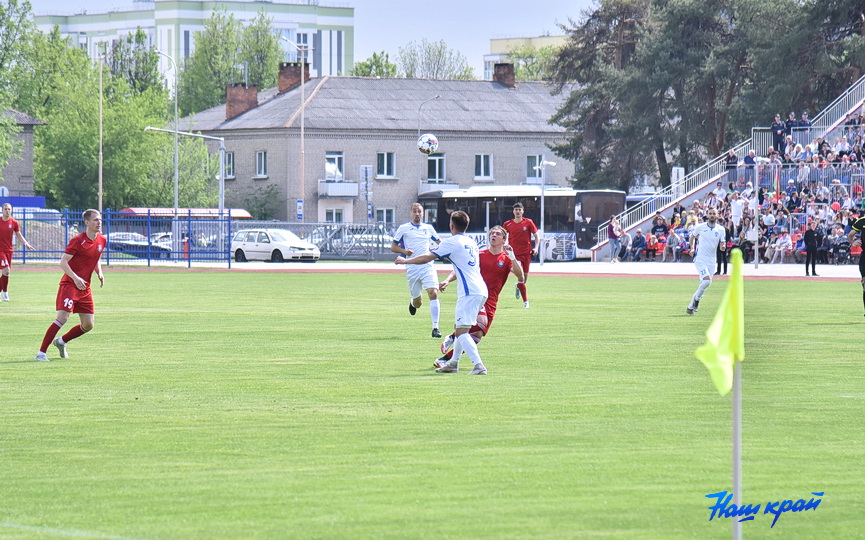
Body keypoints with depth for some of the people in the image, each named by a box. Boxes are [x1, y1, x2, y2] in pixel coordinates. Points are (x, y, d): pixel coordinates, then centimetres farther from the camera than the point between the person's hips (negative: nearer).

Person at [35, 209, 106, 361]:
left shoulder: (101, 240, 7)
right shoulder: (78, 240, -14)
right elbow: (63, 262, -15)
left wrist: (99, 273, 4)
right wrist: (75, 278, -26)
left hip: (85, 288, 7)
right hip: (69, 284, -7)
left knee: (88, 325, 6)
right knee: (63, 317, -19)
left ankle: (61, 341, 30)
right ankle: (41, 352, -14)